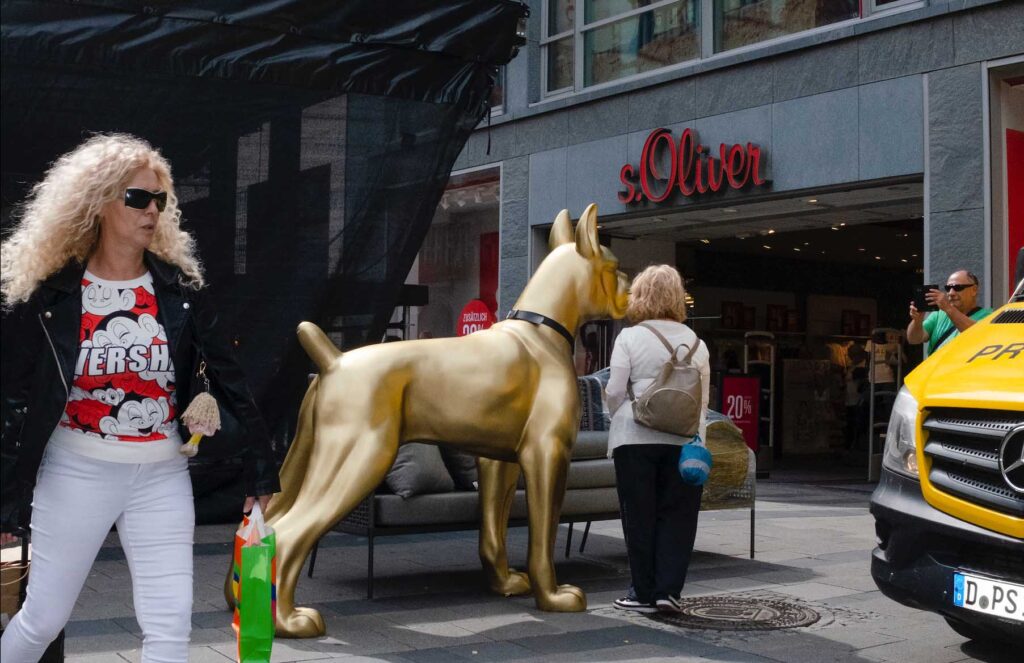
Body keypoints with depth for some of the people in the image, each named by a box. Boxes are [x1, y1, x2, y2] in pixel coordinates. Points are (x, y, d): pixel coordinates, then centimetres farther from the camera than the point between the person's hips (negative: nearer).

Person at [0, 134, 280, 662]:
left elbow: (229, 381, 2)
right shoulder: (48, 294, -6)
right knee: (44, 618, 9)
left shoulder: (180, 289, -1)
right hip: (77, 472, -1)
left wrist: (262, 470, 0)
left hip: (162, 475, 2)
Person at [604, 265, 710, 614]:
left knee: (640, 516, 5)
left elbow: (614, 391, -5)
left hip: (636, 438, -2)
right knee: (677, 515, 8)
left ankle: (644, 592, 10)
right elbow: (703, 398, 6)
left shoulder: (629, 337, -3)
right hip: (684, 439, 2)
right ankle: (668, 589, 5)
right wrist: (695, 433, 12)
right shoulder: (696, 342, 7)